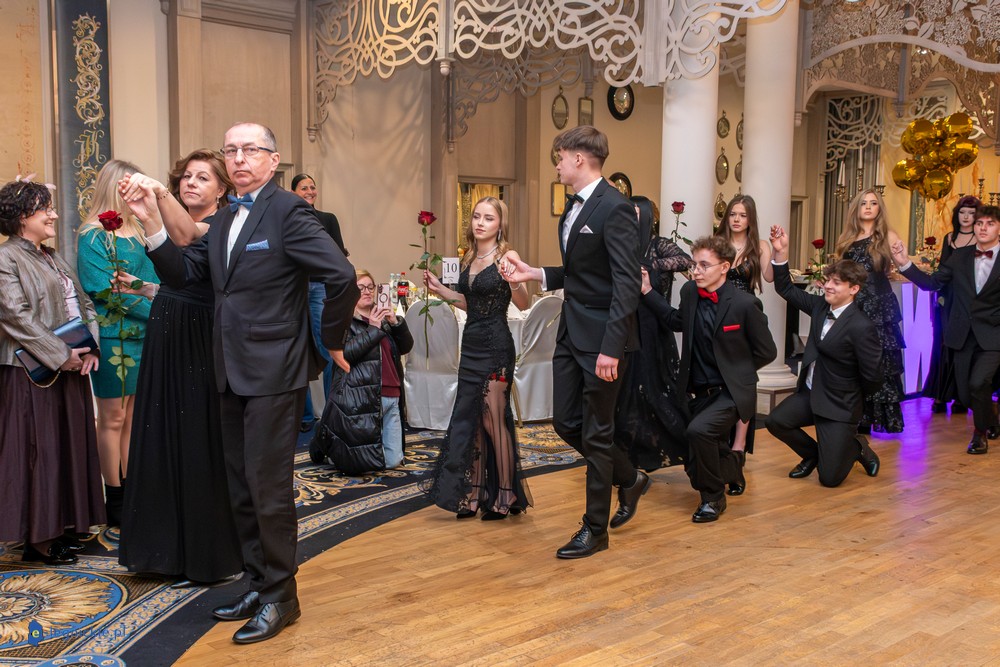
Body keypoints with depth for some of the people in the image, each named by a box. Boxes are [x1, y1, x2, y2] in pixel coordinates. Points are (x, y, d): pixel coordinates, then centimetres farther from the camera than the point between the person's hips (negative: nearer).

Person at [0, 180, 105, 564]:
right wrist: (60, 355, -19)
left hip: (70, 369, 8)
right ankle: (38, 538, 8)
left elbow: (83, 304, 15)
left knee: (70, 447, 11)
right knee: (39, 450, -2)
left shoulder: (53, 259, 17)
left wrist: (90, 347, -1)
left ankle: (60, 527, 22)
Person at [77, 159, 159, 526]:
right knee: (113, 419, 3)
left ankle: (131, 491, 21)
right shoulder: (93, 235, -8)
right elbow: (103, 289, -16)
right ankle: (115, 499, 13)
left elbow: (153, 279, 12)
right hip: (114, 336, -6)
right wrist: (154, 309, -17)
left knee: (134, 417, 12)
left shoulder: (138, 231, 12)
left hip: (144, 334, 6)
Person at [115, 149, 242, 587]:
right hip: (165, 343, 8)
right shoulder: (176, 224, 16)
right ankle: (172, 548, 26)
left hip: (199, 348, -8)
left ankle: (207, 555, 13)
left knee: (198, 445, -2)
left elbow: (186, 237, -31)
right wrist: (139, 287, 6)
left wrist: (159, 197, -46)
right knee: (164, 442, 12)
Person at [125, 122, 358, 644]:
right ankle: (260, 584, 31)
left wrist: (332, 341, -10)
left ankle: (279, 598, 16)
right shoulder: (225, 220, 13)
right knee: (242, 488, 16)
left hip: (275, 372, -8)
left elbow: (343, 278, -20)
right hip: (234, 373, 8)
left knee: (268, 487, 0)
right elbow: (182, 273, 10)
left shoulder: (287, 211, -12)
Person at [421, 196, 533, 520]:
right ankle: (476, 493, 21)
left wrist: (514, 280, -38)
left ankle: (506, 496, 11)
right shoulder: (470, 259, 12)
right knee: (469, 419, 9)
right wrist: (439, 288, 16)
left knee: (494, 418, -3)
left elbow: (524, 303, -20)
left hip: (496, 347, -7)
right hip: (471, 345, 7)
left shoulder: (506, 256, -9)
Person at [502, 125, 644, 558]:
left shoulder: (615, 209, -16)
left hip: (601, 336, -9)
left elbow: (627, 283, -20)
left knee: (595, 432, 2)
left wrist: (611, 348, -24)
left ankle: (595, 530, 17)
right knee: (566, 421, 12)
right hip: (571, 331, 9)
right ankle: (629, 479, 35)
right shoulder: (573, 207, 13)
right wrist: (531, 274, 7)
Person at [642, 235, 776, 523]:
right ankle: (732, 463, 48)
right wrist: (647, 292, 9)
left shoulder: (744, 304, -16)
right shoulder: (690, 292, -2)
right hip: (698, 392, 6)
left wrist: (734, 371, -1)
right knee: (697, 466, 11)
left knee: (698, 430, -33)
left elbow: (767, 352, -6)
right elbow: (676, 321, 19)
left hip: (730, 392, -6)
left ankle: (713, 497, -8)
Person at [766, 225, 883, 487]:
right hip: (809, 393, 7)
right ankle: (812, 453, 15)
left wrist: (847, 391, -1)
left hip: (838, 405, -7)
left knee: (830, 478, -5)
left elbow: (873, 377, -19)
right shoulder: (821, 306, 0)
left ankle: (858, 447, 28)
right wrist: (781, 252, -6)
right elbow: (786, 289, 6)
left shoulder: (861, 327, -22)